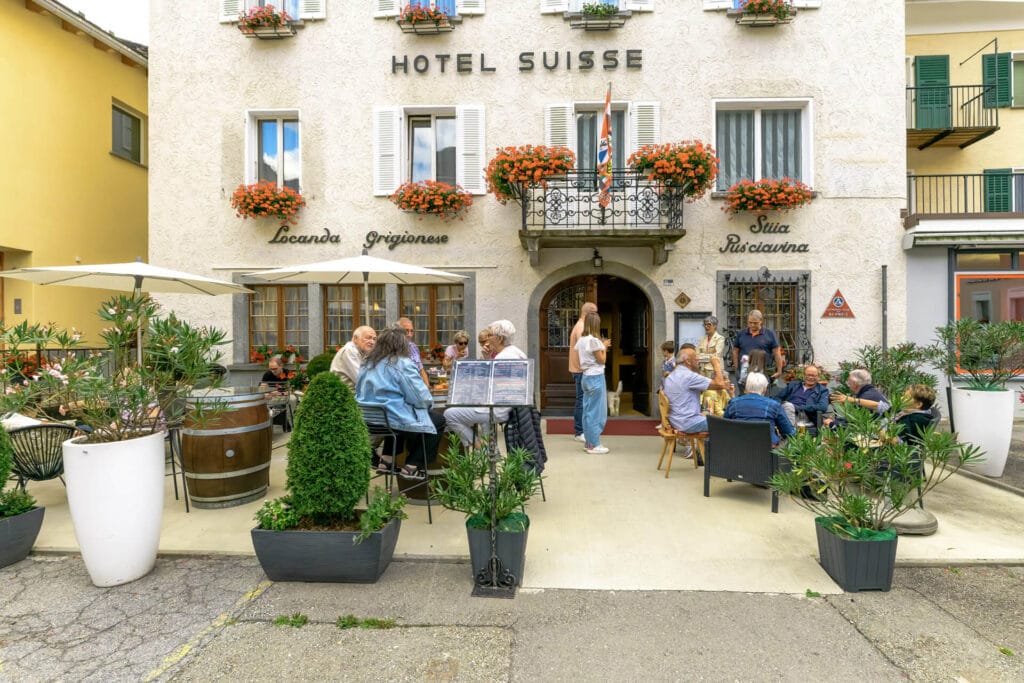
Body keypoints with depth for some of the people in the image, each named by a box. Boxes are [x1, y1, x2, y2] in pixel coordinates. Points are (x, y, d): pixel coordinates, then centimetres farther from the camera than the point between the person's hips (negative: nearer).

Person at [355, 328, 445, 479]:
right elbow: (421, 397, -19)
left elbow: (360, 392, 17)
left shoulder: (368, 364, 6)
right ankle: (412, 467, 9)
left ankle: (387, 459, 24)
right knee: (438, 420, 11)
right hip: (395, 420, -8)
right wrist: (429, 402, 6)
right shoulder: (403, 364, -15)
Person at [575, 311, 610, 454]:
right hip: (596, 378, -9)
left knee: (588, 410, 13)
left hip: (586, 377, 9)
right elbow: (602, 360, -12)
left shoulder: (581, 340, 9)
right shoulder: (594, 340, -17)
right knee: (596, 412, -1)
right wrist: (604, 347, 3)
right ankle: (594, 445, 4)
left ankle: (588, 442, 19)